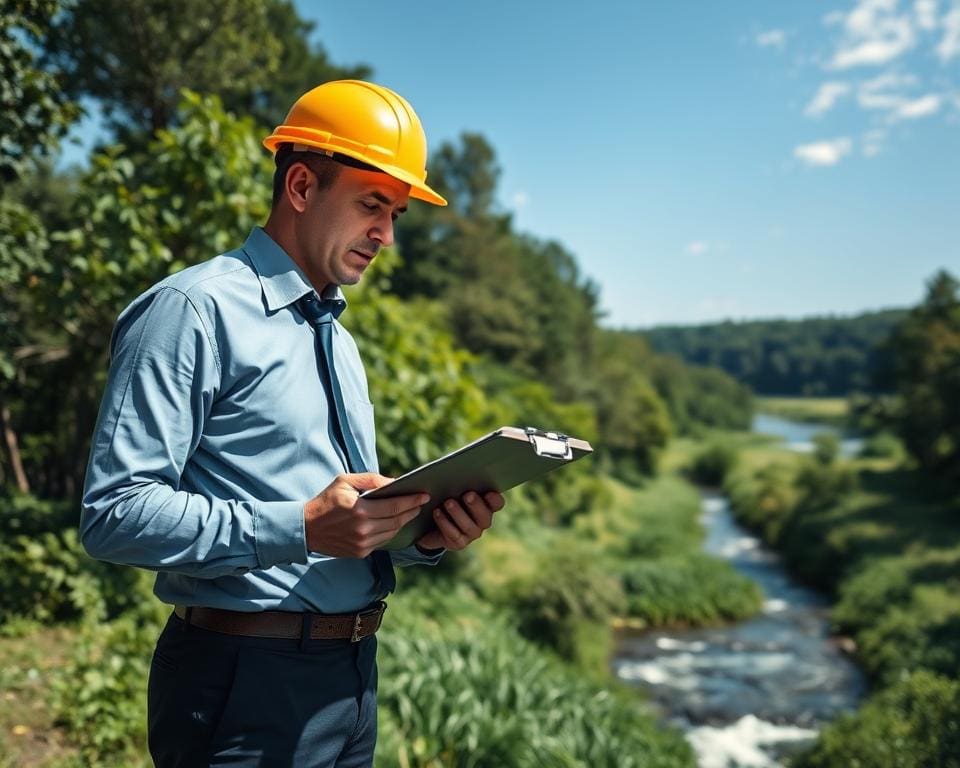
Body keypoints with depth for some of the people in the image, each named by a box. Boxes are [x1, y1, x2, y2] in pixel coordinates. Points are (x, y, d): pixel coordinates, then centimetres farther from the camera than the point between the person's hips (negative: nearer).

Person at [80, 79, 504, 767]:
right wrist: (302, 528, -26)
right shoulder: (195, 310, -12)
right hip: (248, 684, -8)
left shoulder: (341, 342, 14)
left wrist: (424, 534, -3)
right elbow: (115, 513, -19)